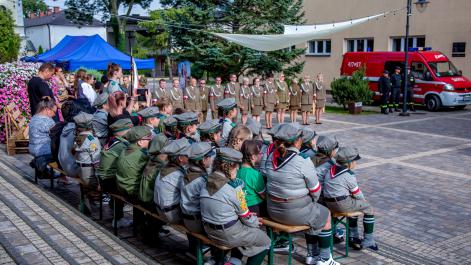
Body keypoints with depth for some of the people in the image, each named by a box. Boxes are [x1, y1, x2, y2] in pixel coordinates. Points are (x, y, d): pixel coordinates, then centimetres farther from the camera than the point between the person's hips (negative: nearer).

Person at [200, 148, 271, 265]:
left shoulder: (206, 184, -1)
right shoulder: (233, 188, -22)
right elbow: (245, 216, -11)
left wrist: (249, 216, 8)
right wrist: (256, 221, 10)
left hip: (210, 232, 7)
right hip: (230, 235, -7)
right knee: (265, 241, 13)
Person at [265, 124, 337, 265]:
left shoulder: (272, 157, -2)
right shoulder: (303, 162, -21)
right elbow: (315, 191, -12)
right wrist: (312, 201, 10)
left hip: (273, 210, 7)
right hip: (295, 212, -6)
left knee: (314, 215, 31)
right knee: (325, 214, 22)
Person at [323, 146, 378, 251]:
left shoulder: (331, 169, 8)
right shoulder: (349, 175, -15)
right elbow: (357, 193, -5)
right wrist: (363, 199, 18)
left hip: (329, 203, 8)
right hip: (342, 204, -8)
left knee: (355, 204, 33)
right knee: (369, 208, 8)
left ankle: (353, 237, 39)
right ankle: (368, 241, 14)